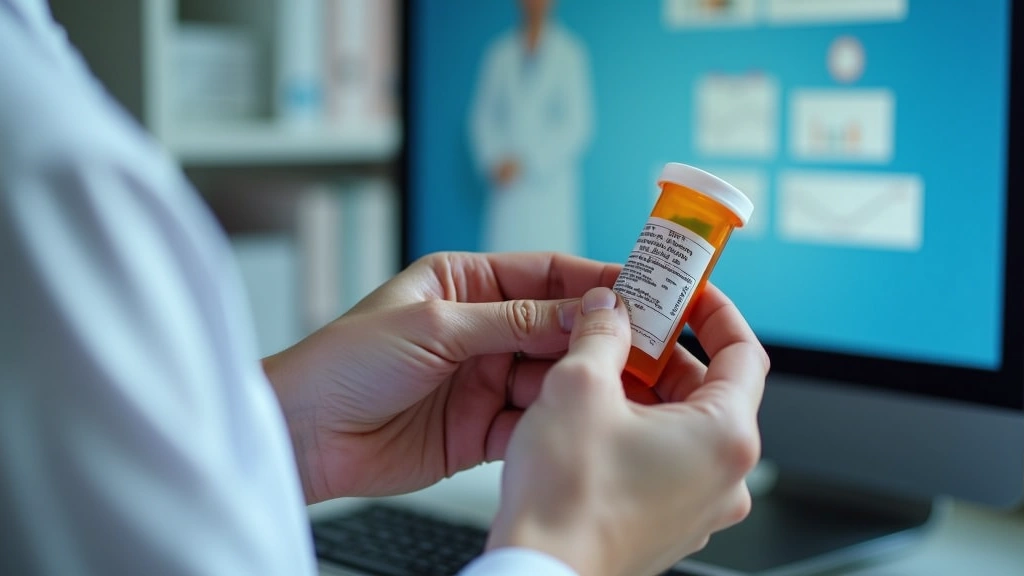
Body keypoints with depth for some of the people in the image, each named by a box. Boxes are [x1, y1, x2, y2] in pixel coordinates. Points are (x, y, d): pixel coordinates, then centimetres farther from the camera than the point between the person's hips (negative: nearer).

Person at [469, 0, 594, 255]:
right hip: (507, 184, 3)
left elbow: (578, 123, -4)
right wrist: (496, 162, -5)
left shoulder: (569, 54, 0)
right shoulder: (499, 54, 9)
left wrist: (528, 162, -9)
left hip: (549, 183, -3)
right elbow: (482, 116, 11)